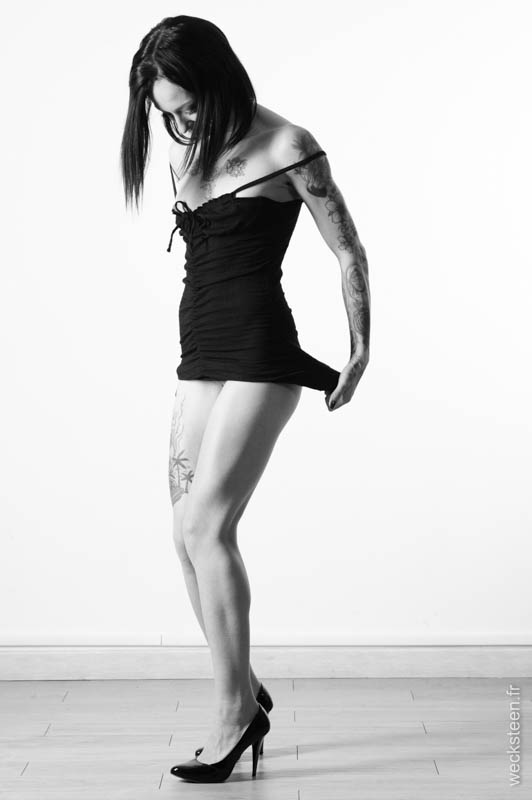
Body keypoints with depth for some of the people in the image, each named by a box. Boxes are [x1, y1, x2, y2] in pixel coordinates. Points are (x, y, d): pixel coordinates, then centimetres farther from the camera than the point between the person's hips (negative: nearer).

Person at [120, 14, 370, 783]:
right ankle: (244, 689, 19)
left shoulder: (286, 147, -7)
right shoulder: (184, 151, 13)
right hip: (199, 354, 7)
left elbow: (350, 252, -1)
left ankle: (235, 712, -1)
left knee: (204, 525, -14)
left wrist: (360, 351, 4)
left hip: (258, 352, -7)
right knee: (192, 533, 4)